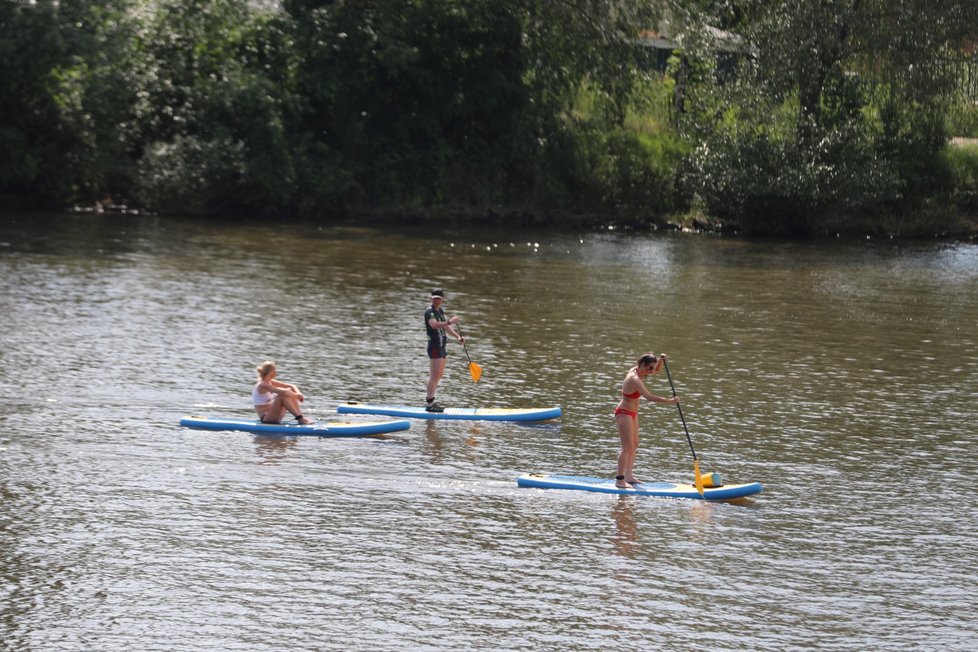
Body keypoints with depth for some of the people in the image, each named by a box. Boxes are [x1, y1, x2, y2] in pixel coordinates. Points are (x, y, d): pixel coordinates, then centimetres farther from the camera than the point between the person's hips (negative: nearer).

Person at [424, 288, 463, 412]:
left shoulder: (440, 311, 14)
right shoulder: (430, 312, -15)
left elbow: (446, 327, 21)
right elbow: (434, 325, -34)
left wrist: (458, 337, 7)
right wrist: (450, 322, -45)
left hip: (441, 347, 10)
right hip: (434, 347, -10)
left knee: (439, 375, 17)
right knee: (434, 376, -10)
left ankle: (429, 400, 26)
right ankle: (429, 404, -8)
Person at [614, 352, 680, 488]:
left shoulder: (638, 371, 0)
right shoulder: (634, 379, -28)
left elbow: (657, 370, 15)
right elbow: (649, 397, -36)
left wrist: (661, 360, -5)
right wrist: (669, 401, -35)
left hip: (632, 413, 10)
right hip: (624, 414, -10)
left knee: (634, 445, 15)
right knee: (627, 448, -9)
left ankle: (629, 476, 23)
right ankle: (619, 480, -6)